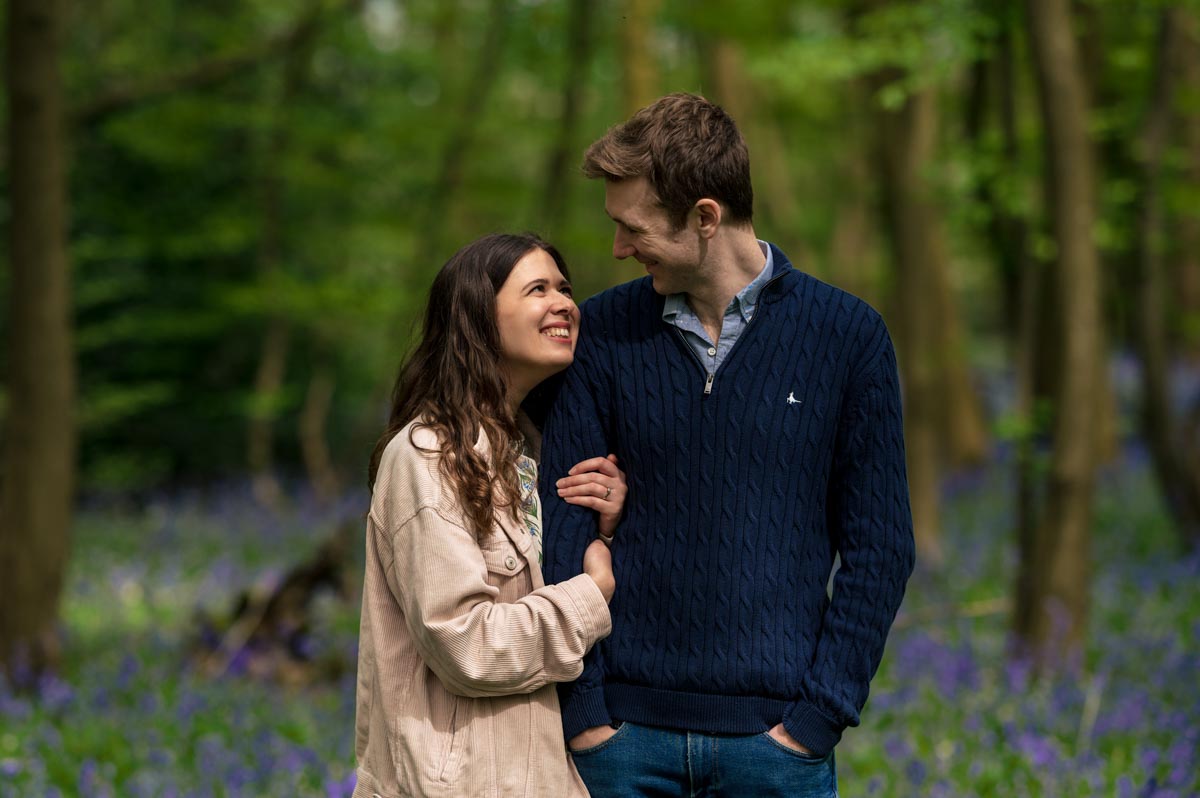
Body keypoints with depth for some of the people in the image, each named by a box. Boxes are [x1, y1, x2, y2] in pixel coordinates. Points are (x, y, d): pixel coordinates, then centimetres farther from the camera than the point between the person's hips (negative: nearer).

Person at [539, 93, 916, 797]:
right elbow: (564, 530, 2)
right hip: (627, 733, 1)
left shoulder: (846, 335, -1)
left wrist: (818, 715, -7)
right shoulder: (604, 333, 3)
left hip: (775, 734, -1)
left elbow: (879, 548, 0)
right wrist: (582, 708, -5)